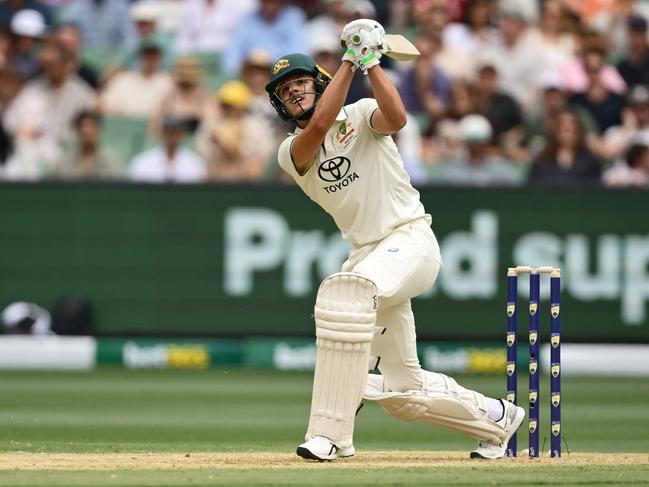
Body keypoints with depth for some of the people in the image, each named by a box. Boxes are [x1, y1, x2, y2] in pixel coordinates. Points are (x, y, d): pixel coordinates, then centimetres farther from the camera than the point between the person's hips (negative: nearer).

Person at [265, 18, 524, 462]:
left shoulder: (361, 114, 2)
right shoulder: (292, 152, 7)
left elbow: (396, 118, -22)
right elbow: (319, 125, -16)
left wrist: (370, 62, -21)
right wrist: (350, 60, -15)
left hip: (411, 239, -6)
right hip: (368, 255, 6)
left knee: (346, 289, -37)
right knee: (403, 390, 7)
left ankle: (329, 432, -39)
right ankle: (496, 417, 33)